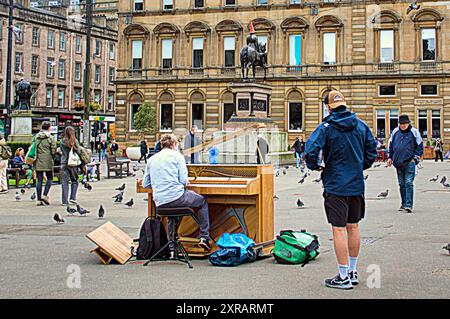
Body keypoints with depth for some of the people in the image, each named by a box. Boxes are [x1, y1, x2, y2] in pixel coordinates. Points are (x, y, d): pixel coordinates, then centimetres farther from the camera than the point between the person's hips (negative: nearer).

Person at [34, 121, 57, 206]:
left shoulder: (35, 137, 6)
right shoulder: (51, 138, -5)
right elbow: (53, 151, -6)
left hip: (38, 162, 4)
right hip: (47, 162, -4)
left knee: (39, 180, 6)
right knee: (50, 178, 10)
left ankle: (39, 199, 5)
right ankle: (45, 195, -5)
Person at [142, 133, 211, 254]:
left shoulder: (151, 159, 14)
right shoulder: (177, 156, 1)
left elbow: (145, 184, 15)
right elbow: (184, 180, -6)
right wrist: (185, 184, 16)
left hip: (160, 203, 5)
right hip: (176, 197, -5)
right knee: (203, 202, 19)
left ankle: (172, 247, 29)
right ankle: (204, 237, 14)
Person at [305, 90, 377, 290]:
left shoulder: (326, 128, -11)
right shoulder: (361, 125, 5)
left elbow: (310, 150, -21)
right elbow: (372, 149, 12)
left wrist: (315, 166, -3)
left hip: (335, 186, -6)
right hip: (357, 184, 6)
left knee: (339, 229, -1)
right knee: (353, 227, 15)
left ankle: (344, 277, 2)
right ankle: (353, 271, 26)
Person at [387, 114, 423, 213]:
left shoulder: (414, 132, -1)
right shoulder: (395, 132, 9)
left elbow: (419, 146, 3)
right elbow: (391, 145, 20)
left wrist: (415, 158, -5)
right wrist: (390, 157, 14)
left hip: (409, 162, -4)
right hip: (398, 162, 5)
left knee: (409, 183, -11)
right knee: (401, 184, 11)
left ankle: (409, 205, -11)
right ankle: (404, 204, 21)